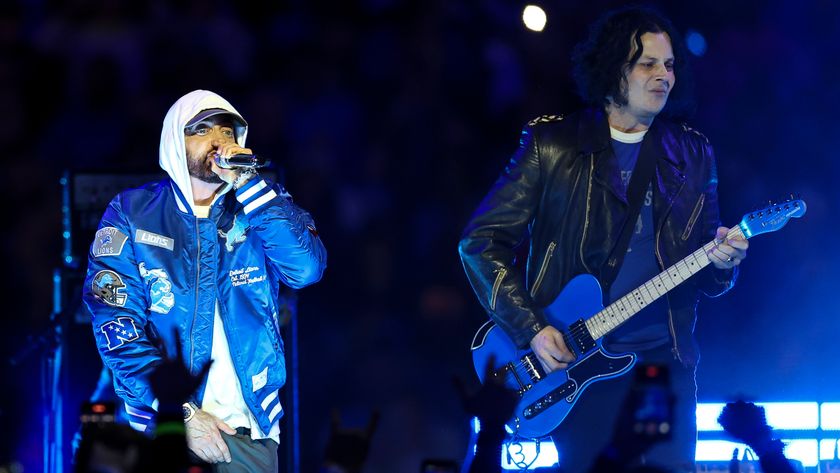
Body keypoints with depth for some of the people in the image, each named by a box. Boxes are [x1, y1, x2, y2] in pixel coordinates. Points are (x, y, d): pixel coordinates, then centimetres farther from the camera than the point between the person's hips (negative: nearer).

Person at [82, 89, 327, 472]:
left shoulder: (259, 206, 7)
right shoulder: (131, 213, 1)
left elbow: (306, 268, -12)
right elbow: (116, 323, -8)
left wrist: (246, 184, -17)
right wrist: (181, 413, -16)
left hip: (247, 423, 2)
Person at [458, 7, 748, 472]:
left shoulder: (692, 155, 11)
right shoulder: (552, 145, 0)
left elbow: (705, 276, 14)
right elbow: (480, 241, -1)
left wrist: (721, 264, -11)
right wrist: (530, 329, -10)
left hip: (665, 362, 3)